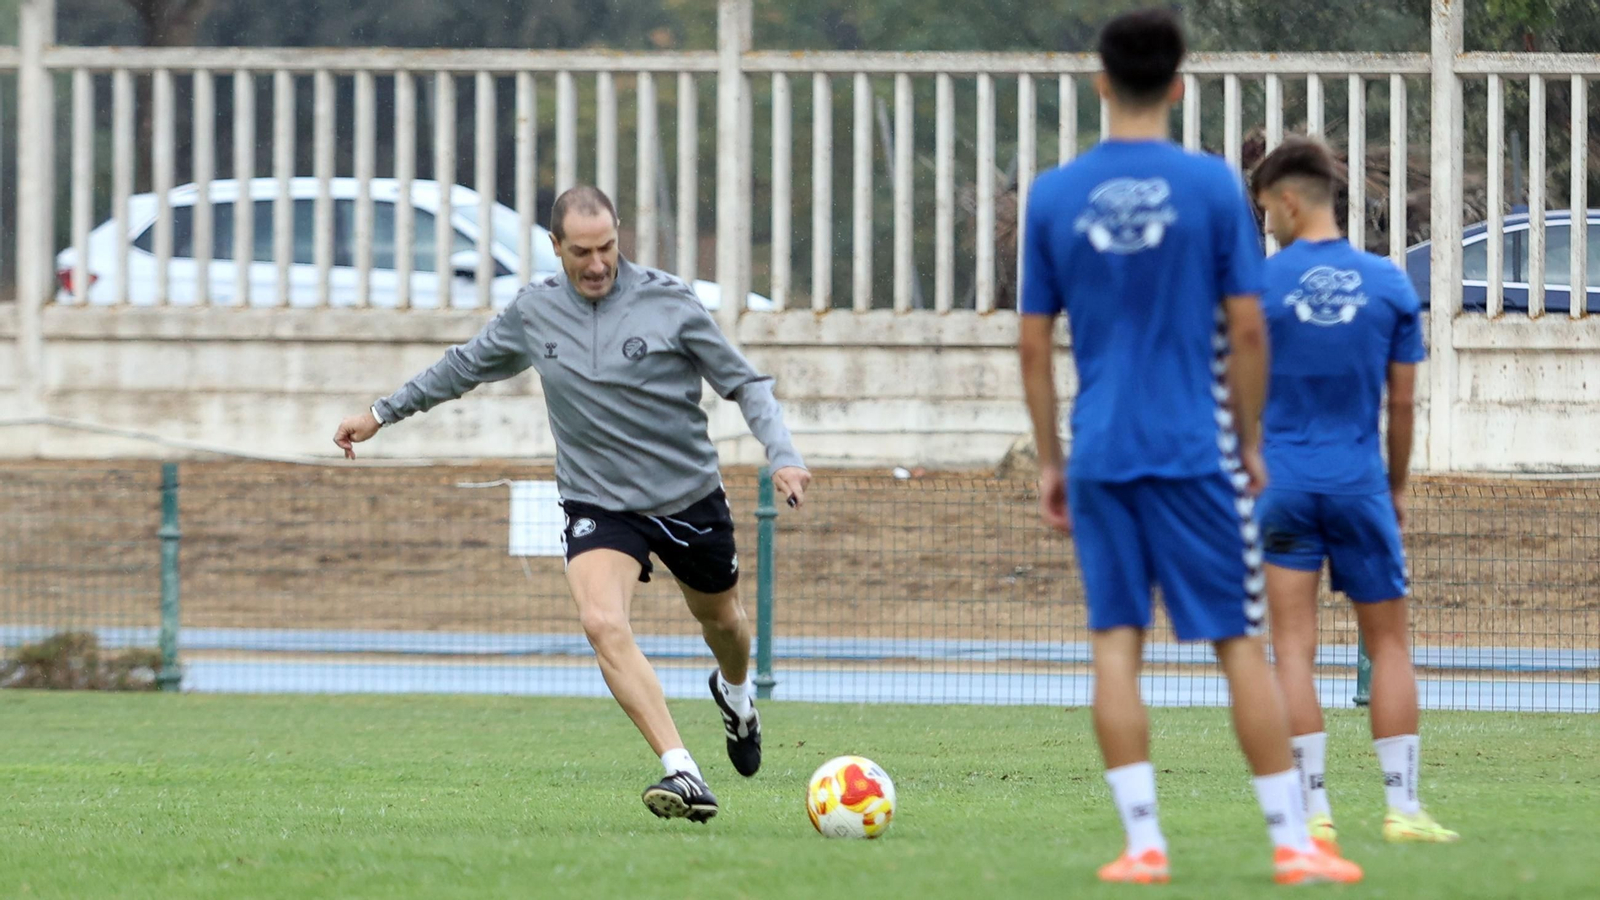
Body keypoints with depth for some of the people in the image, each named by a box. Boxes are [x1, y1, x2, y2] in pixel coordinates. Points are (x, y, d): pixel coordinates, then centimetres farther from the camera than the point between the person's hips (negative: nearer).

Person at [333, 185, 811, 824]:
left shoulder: (668, 302, -11)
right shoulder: (532, 313, -3)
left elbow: (743, 382, -4)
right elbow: (466, 367, 16)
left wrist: (781, 455, -19)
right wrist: (382, 412, 20)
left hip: (691, 499, 0)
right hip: (598, 506, 0)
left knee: (721, 619, 21)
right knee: (603, 624, -27)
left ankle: (735, 693, 60)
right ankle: (683, 774, -32)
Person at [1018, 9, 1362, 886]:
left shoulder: (1054, 196, 2)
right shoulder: (1212, 186, -4)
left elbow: (1034, 344, 5)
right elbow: (1246, 330, -4)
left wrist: (1050, 462, 13)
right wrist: (1250, 444, 7)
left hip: (1100, 452, 2)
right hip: (1197, 449, -2)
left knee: (1116, 644, 4)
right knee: (1238, 643, 2)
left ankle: (1143, 842, -2)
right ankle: (1292, 841, 2)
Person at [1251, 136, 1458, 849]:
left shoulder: (1261, 283, -4)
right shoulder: (1389, 285, 2)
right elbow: (1402, 400, 6)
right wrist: (1397, 486, 18)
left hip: (1282, 485, -1)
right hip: (1359, 483, 1)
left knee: (1293, 648, 0)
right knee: (1389, 643, 10)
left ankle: (1313, 813, -4)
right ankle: (1403, 809, 6)